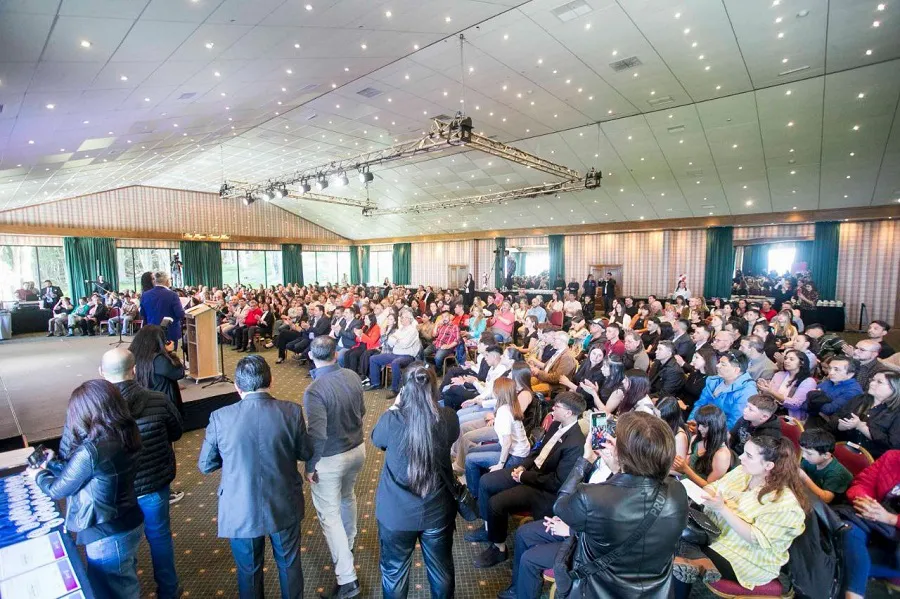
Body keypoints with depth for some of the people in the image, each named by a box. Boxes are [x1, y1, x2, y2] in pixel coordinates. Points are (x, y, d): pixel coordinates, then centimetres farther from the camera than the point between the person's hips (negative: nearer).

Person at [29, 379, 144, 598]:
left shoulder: (90, 451, -29)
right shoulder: (123, 435, -5)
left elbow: (57, 490, -10)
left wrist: (39, 475, 9)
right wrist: (53, 464, 14)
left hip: (108, 537, -7)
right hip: (131, 524, 7)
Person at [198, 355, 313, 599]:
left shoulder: (220, 417, -18)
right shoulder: (292, 412, -19)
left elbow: (205, 465, -4)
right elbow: (306, 453, -4)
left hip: (241, 511, 0)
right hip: (284, 506, 1)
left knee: (249, 571, 25)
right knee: (289, 564, 25)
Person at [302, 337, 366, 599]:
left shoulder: (314, 390, -27)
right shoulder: (353, 376, -9)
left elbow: (316, 435, -25)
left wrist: (310, 467, -11)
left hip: (330, 459, -6)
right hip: (357, 449, 7)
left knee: (330, 515, 9)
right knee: (347, 497, 29)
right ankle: (347, 545, 53)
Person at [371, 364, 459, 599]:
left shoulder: (392, 421, -23)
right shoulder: (448, 418, -19)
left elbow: (376, 438, 0)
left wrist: (394, 407, 4)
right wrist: (430, 405, 3)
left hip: (397, 514, -1)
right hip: (438, 511, 2)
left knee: (395, 573, 25)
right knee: (441, 570, 27)